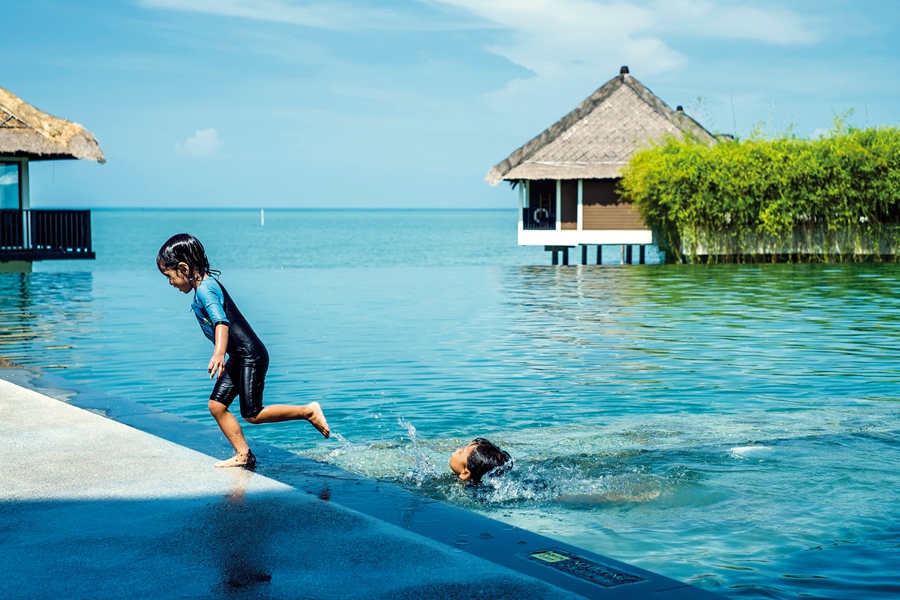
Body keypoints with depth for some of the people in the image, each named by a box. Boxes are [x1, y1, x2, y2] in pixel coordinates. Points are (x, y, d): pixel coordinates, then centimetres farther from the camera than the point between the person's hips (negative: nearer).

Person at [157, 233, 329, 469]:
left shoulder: (205, 289, -19)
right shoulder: (206, 284, 11)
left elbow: (221, 321, -35)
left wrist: (219, 353, -50)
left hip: (251, 356, -10)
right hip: (238, 358, 10)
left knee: (252, 414, -5)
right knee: (216, 405, 6)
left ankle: (308, 411, 4)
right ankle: (243, 455, 9)